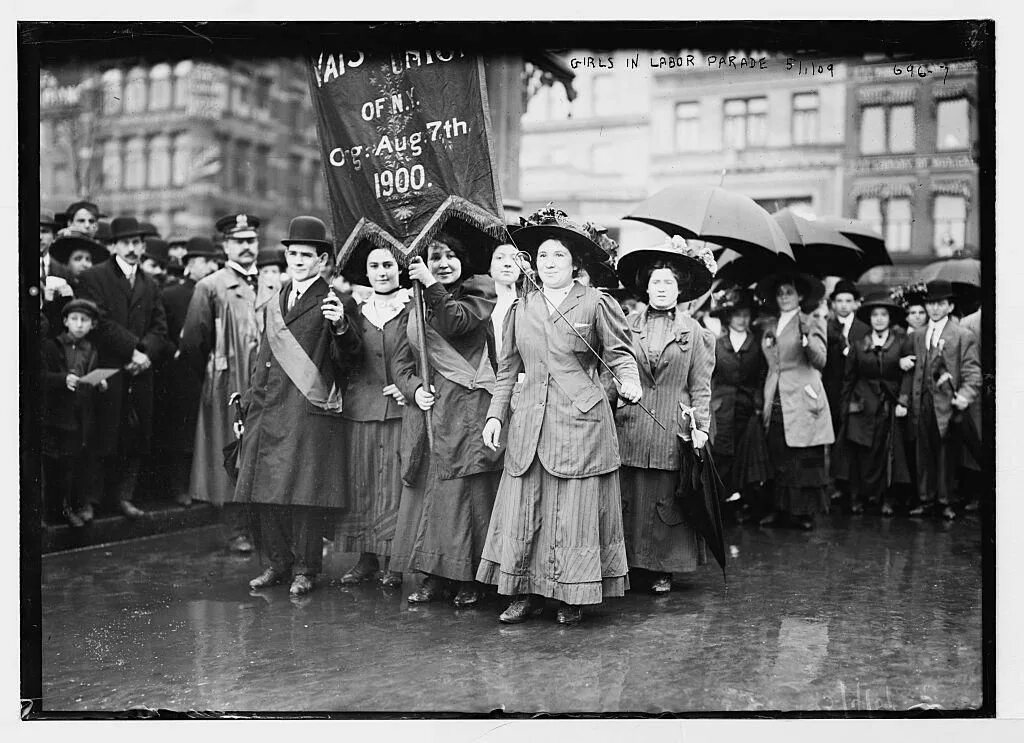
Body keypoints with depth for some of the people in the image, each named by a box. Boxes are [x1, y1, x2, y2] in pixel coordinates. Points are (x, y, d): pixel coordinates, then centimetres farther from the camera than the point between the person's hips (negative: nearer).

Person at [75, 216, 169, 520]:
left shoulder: (150, 286, 18)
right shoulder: (93, 278, 0)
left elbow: (160, 328, 9)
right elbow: (100, 323, -10)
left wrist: (146, 352, -9)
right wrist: (133, 349, -14)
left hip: (139, 373, 5)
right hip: (104, 370, -5)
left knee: (136, 438, 5)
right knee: (101, 438, -4)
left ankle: (124, 496, 16)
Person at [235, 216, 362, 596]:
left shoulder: (336, 302, -4)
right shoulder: (274, 304, 17)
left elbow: (348, 354, -16)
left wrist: (340, 326, -36)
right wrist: (249, 405, 18)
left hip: (310, 411, -6)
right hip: (269, 410, 6)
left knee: (305, 490, -3)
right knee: (266, 491, 8)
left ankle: (305, 569, 9)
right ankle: (278, 563, 21)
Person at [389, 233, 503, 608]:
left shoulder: (479, 294, 3)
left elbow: (455, 323, -17)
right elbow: (400, 361, 13)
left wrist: (431, 285, -24)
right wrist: (414, 388, -4)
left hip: (466, 407, -5)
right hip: (427, 407, 5)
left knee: (465, 491, -5)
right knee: (426, 488, 4)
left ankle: (468, 578, 5)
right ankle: (435, 575, 13)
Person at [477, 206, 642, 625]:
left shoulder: (595, 304, 0)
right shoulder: (522, 309, 12)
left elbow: (620, 352, 4)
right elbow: (507, 368, 17)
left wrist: (629, 382, -17)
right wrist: (496, 415, 11)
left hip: (581, 420, -4)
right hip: (529, 423, 4)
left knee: (575, 512, 0)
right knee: (522, 510, 3)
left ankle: (574, 598, 13)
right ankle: (526, 593, 15)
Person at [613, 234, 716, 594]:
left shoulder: (693, 332, 5)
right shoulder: (629, 325, 7)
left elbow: (700, 386, 5)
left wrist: (701, 427, -3)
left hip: (672, 430, -1)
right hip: (630, 427, 1)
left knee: (668, 499, 2)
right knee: (629, 497, 2)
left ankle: (664, 569, 14)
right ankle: (629, 564, 13)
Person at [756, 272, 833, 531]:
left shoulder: (811, 324, 0)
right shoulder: (769, 326, 15)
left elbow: (820, 361, -13)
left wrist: (807, 338, -29)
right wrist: (765, 401, 14)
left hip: (801, 402, -5)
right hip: (776, 402, 5)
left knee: (805, 459, -3)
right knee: (779, 458, 4)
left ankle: (805, 512, 5)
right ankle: (781, 510, 11)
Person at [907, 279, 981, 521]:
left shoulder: (964, 336, 0)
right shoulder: (918, 336, 15)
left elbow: (972, 371, -7)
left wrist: (965, 395, -22)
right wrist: (912, 399, 8)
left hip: (947, 404, -4)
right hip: (923, 403, 4)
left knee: (947, 454, 2)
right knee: (924, 453, 8)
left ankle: (946, 501, 13)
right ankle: (926, 499, 18)